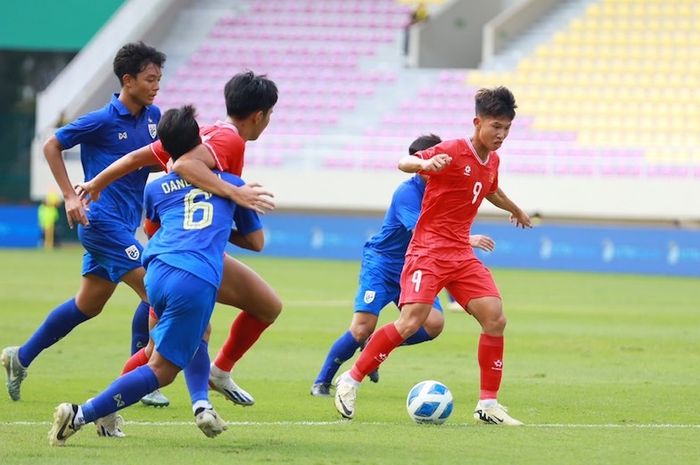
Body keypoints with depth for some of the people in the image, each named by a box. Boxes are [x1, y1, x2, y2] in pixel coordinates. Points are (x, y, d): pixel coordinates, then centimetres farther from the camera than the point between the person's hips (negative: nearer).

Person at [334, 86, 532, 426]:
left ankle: (488, 405, 0)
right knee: (411, 322, -20)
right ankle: (351, 381, -5)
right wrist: (426, 164, -43)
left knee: (495, 319, -7)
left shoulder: (492, 161, 12)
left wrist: (515, 210, 54)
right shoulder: (453, 152, -11)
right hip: (429, 250, -7)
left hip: (462, 255, 7)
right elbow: (404, 163, -20)